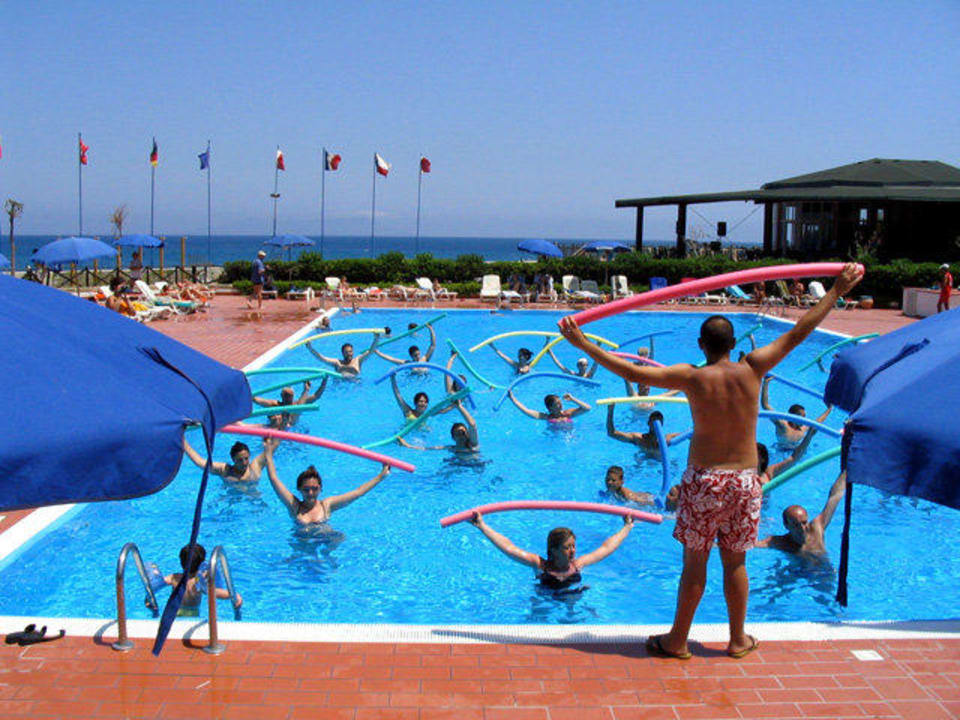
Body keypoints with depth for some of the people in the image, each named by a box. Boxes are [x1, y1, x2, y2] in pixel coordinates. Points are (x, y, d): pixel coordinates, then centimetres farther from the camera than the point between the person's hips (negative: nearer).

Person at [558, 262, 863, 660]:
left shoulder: (692, 378, -10)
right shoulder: (751, 370, -5)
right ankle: (738, 639, 27)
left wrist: (584, 345, -6)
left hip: (703, 479, -2)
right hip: (745, 479, 2)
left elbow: (633, 373, -12)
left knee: (694, 562, 8)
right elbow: (797, 333, 2)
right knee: (735, 562, 14)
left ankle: (677, 641, 18)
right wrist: (837, 291, 10)